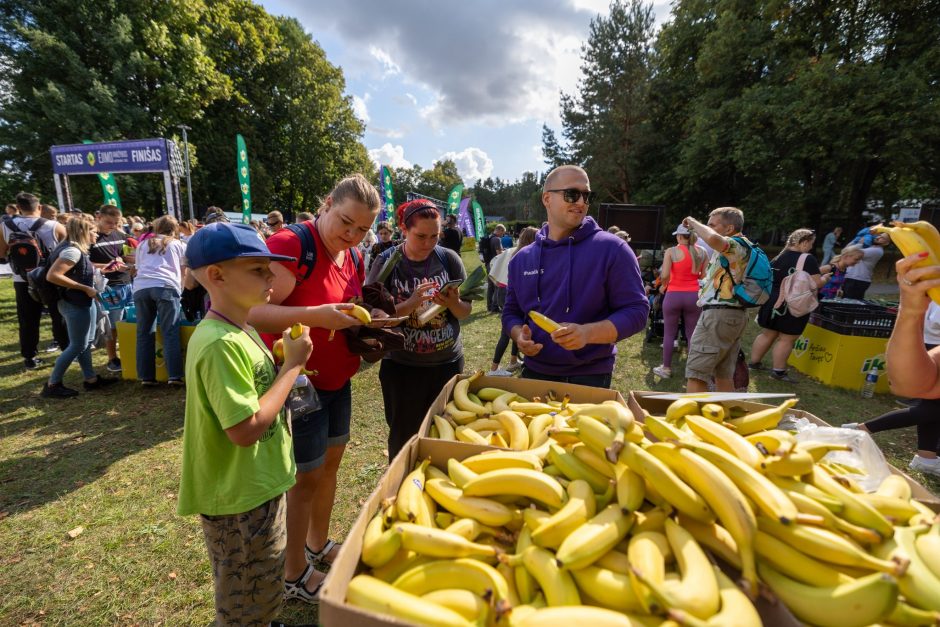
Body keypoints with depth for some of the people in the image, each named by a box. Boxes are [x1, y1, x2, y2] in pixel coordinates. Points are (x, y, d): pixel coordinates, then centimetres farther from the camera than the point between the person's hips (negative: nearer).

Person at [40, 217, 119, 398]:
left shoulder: (76, 249, 10)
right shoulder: (72, 250, -19)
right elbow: (52, 276, -26)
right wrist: (85, 288, -22)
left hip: (82, 303, 10)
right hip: (75, 305, -10)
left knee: (86, 342, 15)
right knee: (77, 346, -1)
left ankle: (91, 379, 24)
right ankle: (52, 385, 10)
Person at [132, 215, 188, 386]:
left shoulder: (143, 245, 28)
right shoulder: (178, 245, 21)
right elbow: (183, 271, 24)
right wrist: (180, 288, 38)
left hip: (141, 287, 3)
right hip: (166, 287, -3)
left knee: (144, 333, 8)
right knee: (170, 332, -5)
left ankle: (146, 376, 9)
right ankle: (174, 375, -10)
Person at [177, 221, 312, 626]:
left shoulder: (239, 331, 2)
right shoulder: (220, 343, -29)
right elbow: (247, 428, -30)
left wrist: (286, 363, -4)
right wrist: (293, 365, -24)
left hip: (255, 490, 9)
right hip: (240, 501, -9)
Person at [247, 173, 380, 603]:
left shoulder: (353, 258, 5)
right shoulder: (290, 245, -20)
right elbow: (254, 312, -26)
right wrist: (315, 315, -36)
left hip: (337, 379, 8)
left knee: (331, 462, 19)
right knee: (306, 476, 5)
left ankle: (319, 545, 42)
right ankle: (294, 576, 29)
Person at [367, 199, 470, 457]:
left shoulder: (449, 259, -4)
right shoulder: (387, 262, -7)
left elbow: (466, 311, 1)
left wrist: (453, 303, -21)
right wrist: (411, 304, -26)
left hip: (448, 362, 2)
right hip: (401, 367, -2)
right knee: (404, 439, 13)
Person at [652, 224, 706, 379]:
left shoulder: (671, 251, -8)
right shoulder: (702, 252, 3)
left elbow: (664, 275, -16)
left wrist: (663, 286, 3)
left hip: (674, 295, -3)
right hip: (694, 296, 3)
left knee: (669, 333, 8)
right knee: (693, 334, 10)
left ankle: (666, 368, 16)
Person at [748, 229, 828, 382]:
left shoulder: (778, 257, 10)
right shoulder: (808, 259, -12)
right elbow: (816, 283, -15)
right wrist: (825, 278, 5)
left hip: (772, 302, 7)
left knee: (768, 334, 16)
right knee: (787, 339, 2)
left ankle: (753, 363, 21)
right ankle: (778, 371, 8)